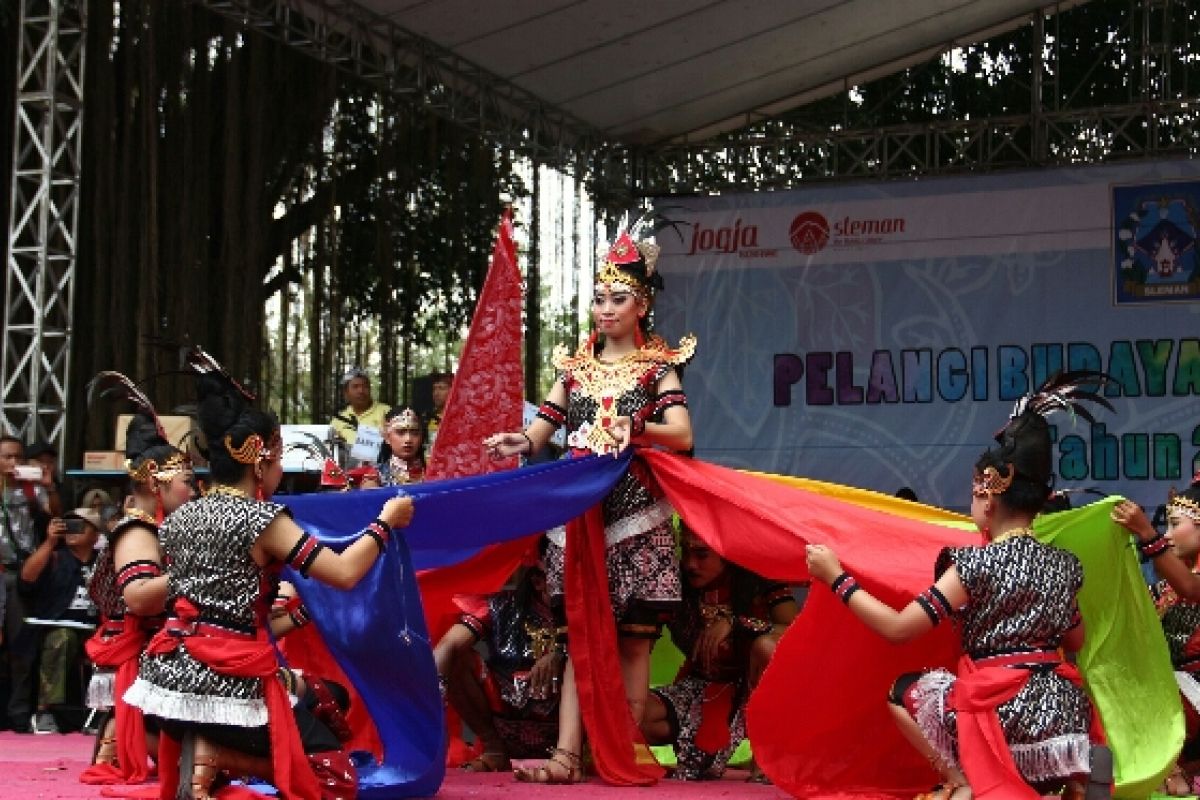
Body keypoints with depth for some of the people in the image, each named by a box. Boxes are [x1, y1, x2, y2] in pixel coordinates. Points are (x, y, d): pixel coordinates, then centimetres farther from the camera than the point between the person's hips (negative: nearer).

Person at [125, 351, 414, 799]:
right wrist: (386, 522, 0)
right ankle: (217, 757, -12)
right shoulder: (261, 520, -11)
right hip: (228, 684, -7)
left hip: (173, 676, 7)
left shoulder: (178, 518, 9)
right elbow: (344, 574, -15)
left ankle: (197, 750, -1)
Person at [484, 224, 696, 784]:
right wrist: (520, 443, -18)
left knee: (632, 639, -1)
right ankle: (567, 754, -5)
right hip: (580, 513, 3)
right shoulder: (574, 365, 13)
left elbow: (682, 434, -10)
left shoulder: (658, 366, 4)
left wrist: (634, 428, -29)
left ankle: (625, 755, 4)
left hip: (636, 517, -3)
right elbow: (543, 427, 5)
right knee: (580, 633, -1)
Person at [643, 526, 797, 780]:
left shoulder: (760, 584, -13)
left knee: (766, 646, -33)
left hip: (755, 692, -3)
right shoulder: (683, 588, -3)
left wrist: (735, 623, -34)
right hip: (702, 689, 3)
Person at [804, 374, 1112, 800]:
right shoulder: (1064, 563, 5)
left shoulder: (977, 564, -14)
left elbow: (898, 628, -13)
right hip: (1064, 714, 7)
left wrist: (836, 577, -5)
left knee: (904, 692, 16)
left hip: (1006, 717, -7)